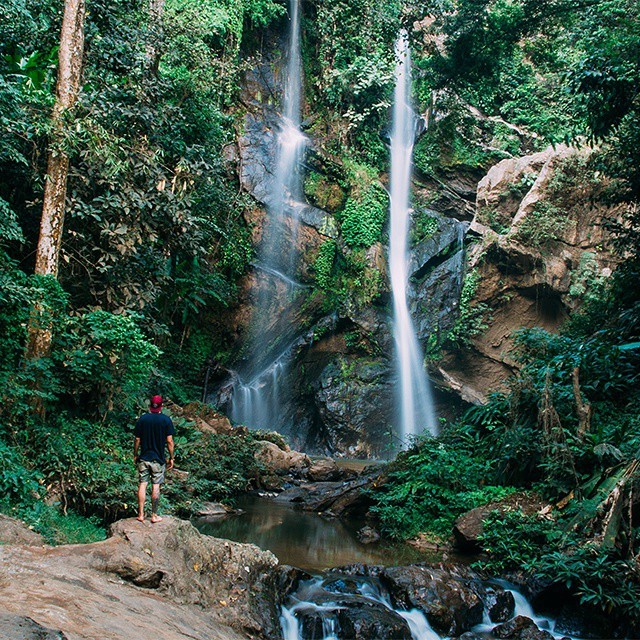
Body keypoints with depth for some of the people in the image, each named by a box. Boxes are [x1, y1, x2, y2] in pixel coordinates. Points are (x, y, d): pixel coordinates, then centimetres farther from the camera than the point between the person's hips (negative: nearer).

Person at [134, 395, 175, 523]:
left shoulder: (142, 419, 0)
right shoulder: (166, 420, -6)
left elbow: (137, 440, 3)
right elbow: (169, 441, -7)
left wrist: (135, 455, 14)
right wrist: (171, 457, 2)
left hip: (143, 458, 2)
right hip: (158, 459, -2)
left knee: (142, 485, 6)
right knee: (156, 486, 4)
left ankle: (141, 514, 10)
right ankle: (154, 515, 9)